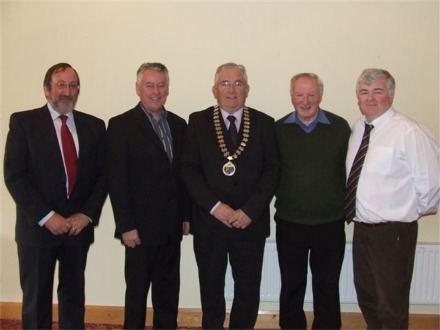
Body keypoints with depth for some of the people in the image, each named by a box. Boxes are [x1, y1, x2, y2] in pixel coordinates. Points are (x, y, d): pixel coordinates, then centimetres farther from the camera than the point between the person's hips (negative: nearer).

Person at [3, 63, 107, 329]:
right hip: (38, 226, -2)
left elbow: (102, 175, 6)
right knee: (36, 299, 8)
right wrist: (46, 217, -14)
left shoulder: (94, 126, 7)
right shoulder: (23, 122, -2)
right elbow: (14, 176, -8)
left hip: (79, 225, 3)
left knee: (74, 297, 13)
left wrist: (87, 214, -6)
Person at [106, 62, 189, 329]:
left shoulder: (179, 125, 8)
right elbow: (116, 180, -11)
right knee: (137, 290, 10)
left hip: (172, 226, 5)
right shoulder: (121, 125, -7)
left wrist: (186, 215, 7)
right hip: (141, 226, -4)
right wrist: (126, 226, -14)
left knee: (169, 289, 15)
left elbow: (184, 173, 10)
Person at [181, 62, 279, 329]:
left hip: (251, 222, 0)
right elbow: (190, 169, -3)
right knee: (211, 288, 13)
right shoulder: (198, 122, 3)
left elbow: (271, 171, -1)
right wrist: (214, 206, -13)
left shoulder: (265, 123, 4)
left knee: (249, 289, 9)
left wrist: (249, 210, -11)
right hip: (209, 220, 0)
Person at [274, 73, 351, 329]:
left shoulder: (340, 127, -4)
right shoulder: (279, 129, -2)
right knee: (291, 286, 16)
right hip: (289, 222, 1)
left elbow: (350, 169, 1)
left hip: (330, 223, 0)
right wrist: (282, 200, -3)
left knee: (327, 286, 15)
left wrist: (348, 207, 0)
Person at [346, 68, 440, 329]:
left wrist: (412, 212, -3)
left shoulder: (409, 132, -19)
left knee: (391, 307, 7)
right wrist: (355, 211, 7)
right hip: (361, 227, 7)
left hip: (393, 232, -7)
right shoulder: (358, 128, 5)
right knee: (366, 297, 24)